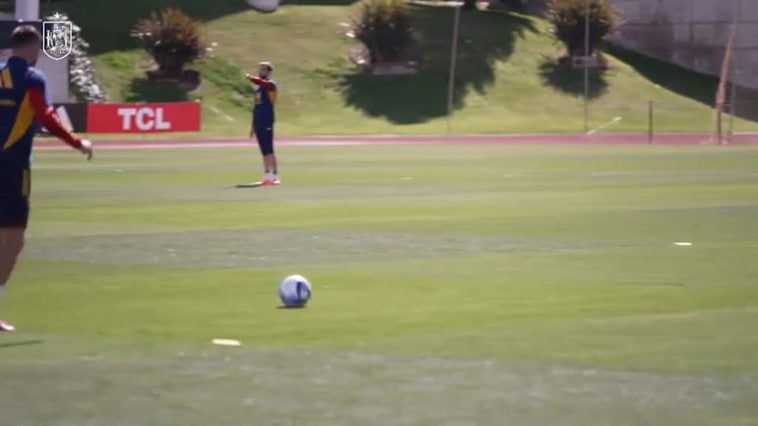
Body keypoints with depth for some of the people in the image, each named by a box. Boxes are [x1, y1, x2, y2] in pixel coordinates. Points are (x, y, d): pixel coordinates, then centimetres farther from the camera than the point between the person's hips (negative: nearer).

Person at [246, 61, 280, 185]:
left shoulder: (270, 84, -7)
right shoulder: (259, 87, 19)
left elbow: (260, 82, -34)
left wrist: (250, 78, -24)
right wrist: (253, 125, 21)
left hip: (267, 123, -8)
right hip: (258, 123, 8)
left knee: (269, 150, -11)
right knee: (264, 151, 9)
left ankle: (275, 176, -10)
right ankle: (267, 176, 12)